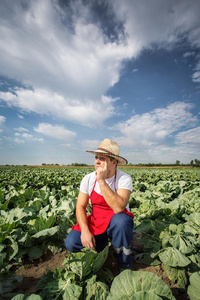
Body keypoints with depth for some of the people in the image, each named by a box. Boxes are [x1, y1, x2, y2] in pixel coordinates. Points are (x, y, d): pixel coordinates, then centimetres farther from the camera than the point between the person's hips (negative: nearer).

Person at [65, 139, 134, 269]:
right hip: (95, 222, 3)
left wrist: (101, 181, -35)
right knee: (71, 243, -18)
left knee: (121, 220, -36)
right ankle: (102, 243, 11)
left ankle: (125, 265, -5)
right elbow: (80, 206, -5)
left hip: (116, 224, -2)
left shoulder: (124, 179, -19)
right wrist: (85, 230, -20)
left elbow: (119, 208, -33)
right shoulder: (88, 179, -8)